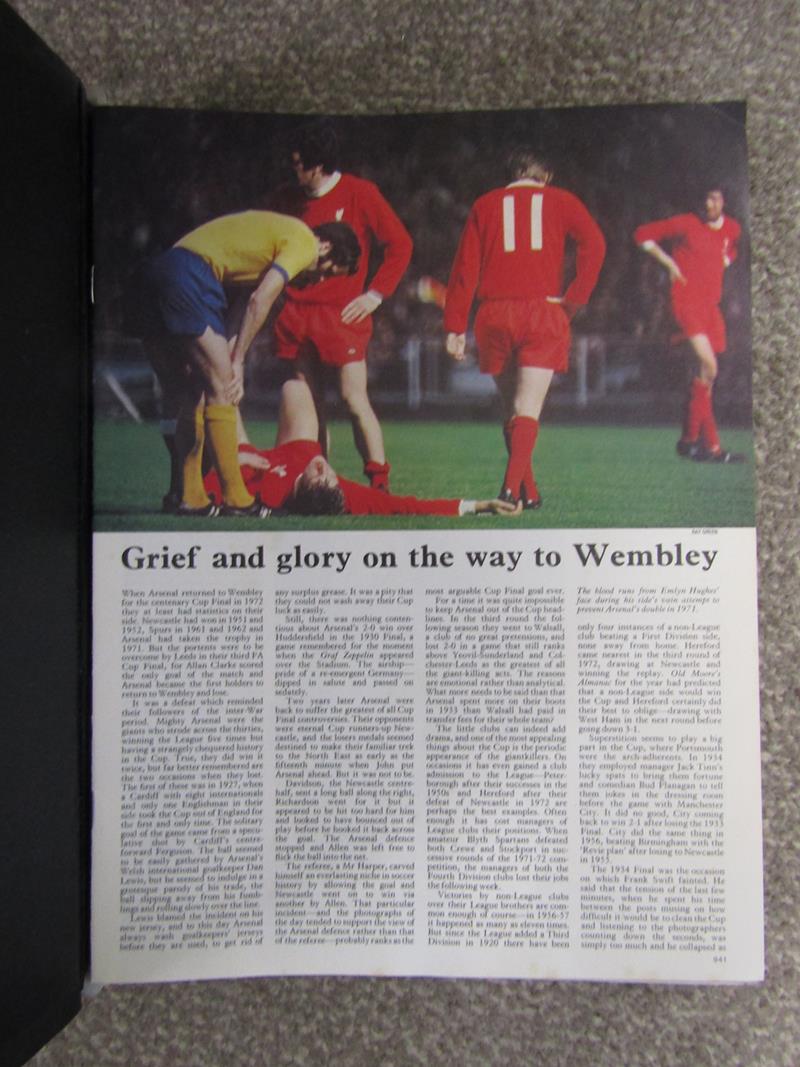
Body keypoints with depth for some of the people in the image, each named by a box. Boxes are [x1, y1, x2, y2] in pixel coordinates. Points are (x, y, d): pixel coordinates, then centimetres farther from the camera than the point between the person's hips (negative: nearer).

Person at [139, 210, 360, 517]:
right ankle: (235, 500, -7)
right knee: (222, 389, -8)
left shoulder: (280, 230, 27)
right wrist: (237, 360, -7)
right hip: (190, 275, -10)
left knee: (190, 397, 9)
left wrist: (228, 350, 12)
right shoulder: (304, 243, -1)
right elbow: (260, 300, -12)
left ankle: (187, 497, 10)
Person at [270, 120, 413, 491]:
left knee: (354, 398, -10)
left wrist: (376, 294, -5)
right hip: (297, 314, 5)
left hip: (343, 313, -4)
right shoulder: (288, 199, 12)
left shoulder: (359, 193, -1)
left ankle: (380, 483, -2)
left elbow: (400, 244, 1)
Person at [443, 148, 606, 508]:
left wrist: (455, 326, 6)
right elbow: (594, 244, -5)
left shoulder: (485, 204, 14)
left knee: (510, 409, 13)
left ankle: (529, 491, 17)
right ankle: (512, 486, -24)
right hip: (543, 314, -1)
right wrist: (573, 301, -2)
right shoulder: (560, 200, 11)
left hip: (494, 316, 2)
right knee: (528, 409, -5)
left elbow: (465, 266, 7)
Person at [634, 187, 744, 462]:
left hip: (711, 303, 7)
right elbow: (643, 234, 1)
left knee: (701, 373, 6)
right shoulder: (686, 224, -4)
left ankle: (690, 438, 16)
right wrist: (669, 263, -4)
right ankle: (711, 445, -14)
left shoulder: (733, 228, 13)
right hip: (687, 301, -7)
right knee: (708, 366, -19)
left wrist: (724, 262, 17)